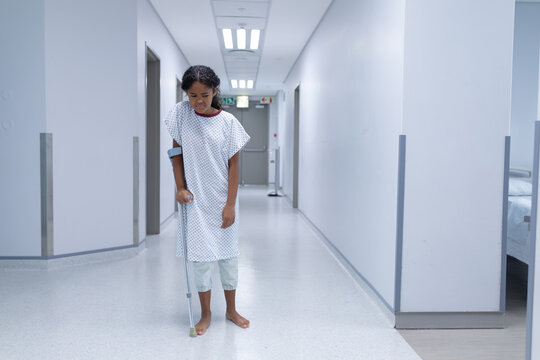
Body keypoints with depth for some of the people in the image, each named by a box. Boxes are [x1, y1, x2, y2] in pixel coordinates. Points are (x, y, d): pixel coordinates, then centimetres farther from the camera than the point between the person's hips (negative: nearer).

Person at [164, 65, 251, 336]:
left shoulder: (228, 121, -6)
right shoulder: (181, 113, -3)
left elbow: (233, 164, -5)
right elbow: (177, 153, 5)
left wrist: (230, 205, -8)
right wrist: (180, 188, -3)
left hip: (222, 199, 0)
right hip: (195, 200, 0)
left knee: (228, 254, 10)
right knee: (201, 256, 4)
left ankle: (231, 310, 28)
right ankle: (206, 314, 22)